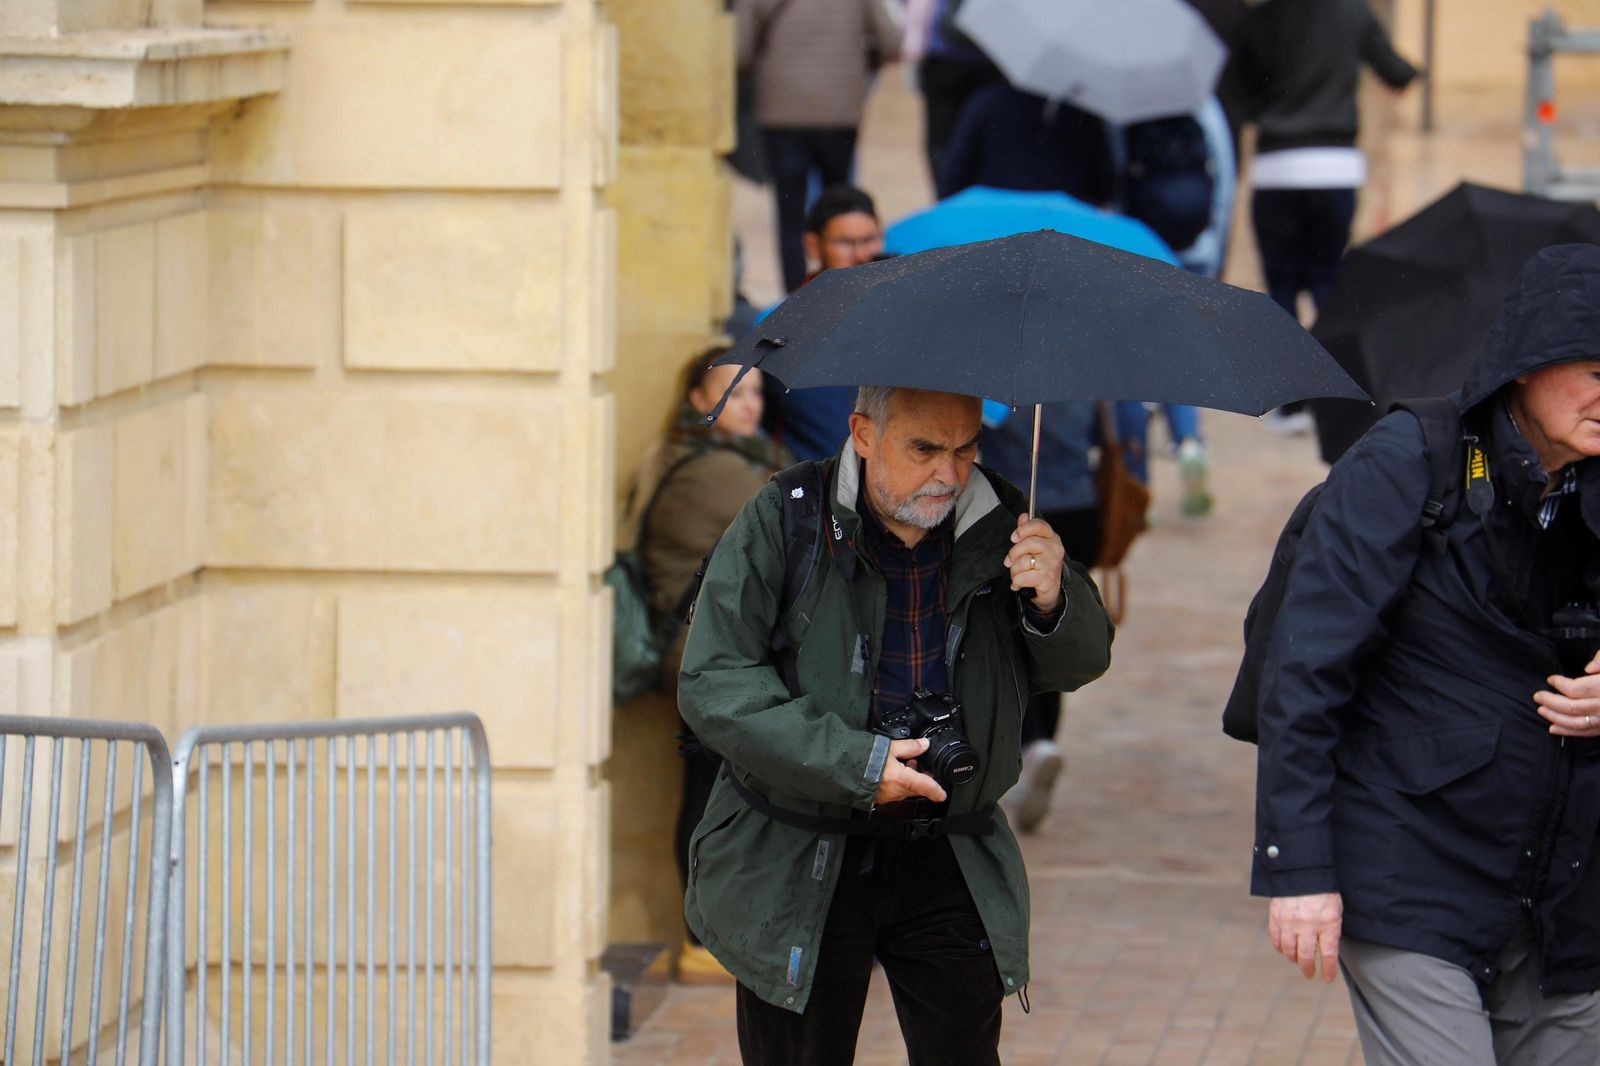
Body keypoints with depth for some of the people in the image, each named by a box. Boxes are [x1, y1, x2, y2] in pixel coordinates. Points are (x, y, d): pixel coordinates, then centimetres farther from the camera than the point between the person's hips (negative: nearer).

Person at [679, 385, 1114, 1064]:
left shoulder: (996, 525, 0)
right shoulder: (783, 522, -10)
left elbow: (1079, 665, 5)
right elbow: (712, 685, -14)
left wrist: (1053, 602, -20)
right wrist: (854, 763, -21)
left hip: (950, 868, 2)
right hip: (797, 866, -2)